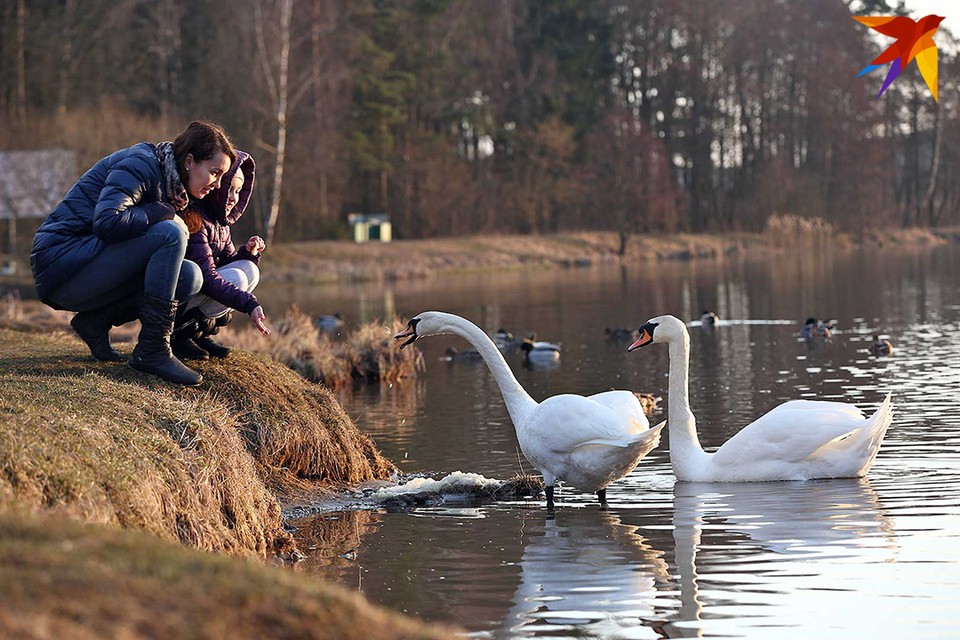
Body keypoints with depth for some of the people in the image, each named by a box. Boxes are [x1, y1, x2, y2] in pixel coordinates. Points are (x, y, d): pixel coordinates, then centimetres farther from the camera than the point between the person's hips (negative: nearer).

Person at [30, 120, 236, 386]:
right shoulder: (140, 164, -14)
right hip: (61, 262, -9)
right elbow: (107, 221, -28)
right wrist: (164, 213, -16)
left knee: (189, 276, -4)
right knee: (170, 234, -24)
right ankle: (152, 351, -22)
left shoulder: (173, 188, 16)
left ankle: (95, 321, 2)